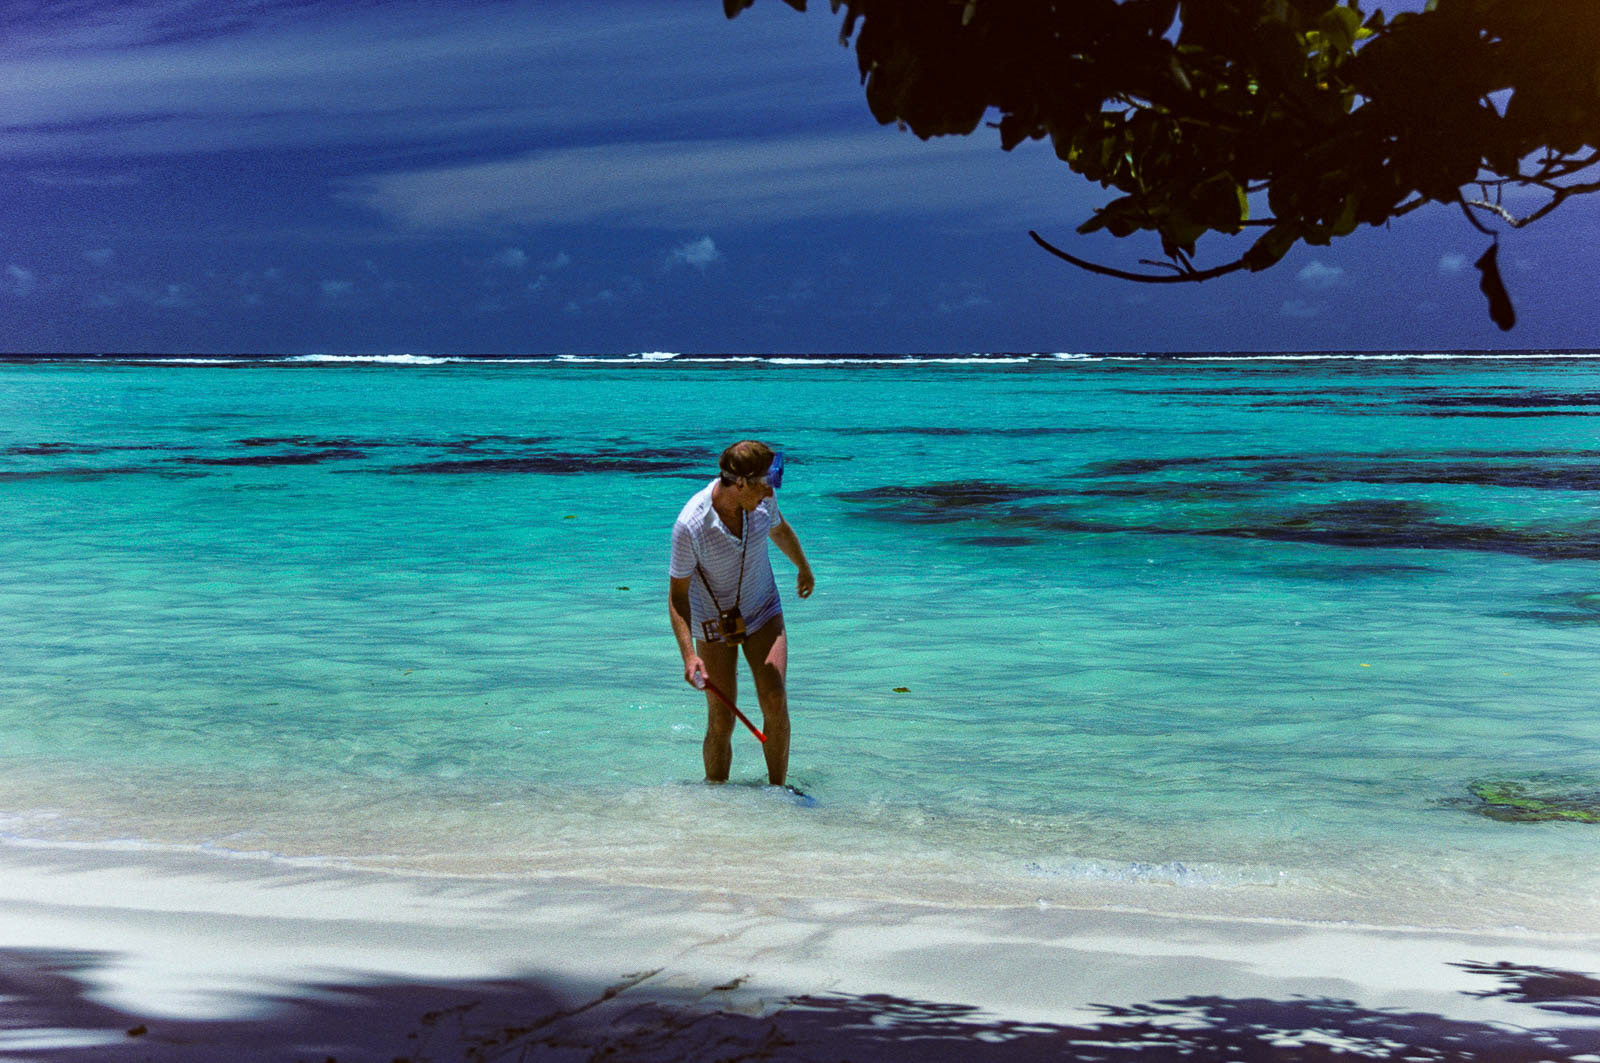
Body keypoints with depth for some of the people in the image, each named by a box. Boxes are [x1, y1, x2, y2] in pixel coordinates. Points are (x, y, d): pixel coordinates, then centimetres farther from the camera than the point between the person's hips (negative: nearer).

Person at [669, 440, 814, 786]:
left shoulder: (762, 498, -15)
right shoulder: (690, 526, -28)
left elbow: (779, 528, 11)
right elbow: (677, 594, -18)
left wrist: (804, 567, 29)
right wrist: (688, 655, -28)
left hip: (762, 611, 3)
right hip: (714, 622, -3)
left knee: (775, 703, -10)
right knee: (721, 722, -3)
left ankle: (778, 791, 4)